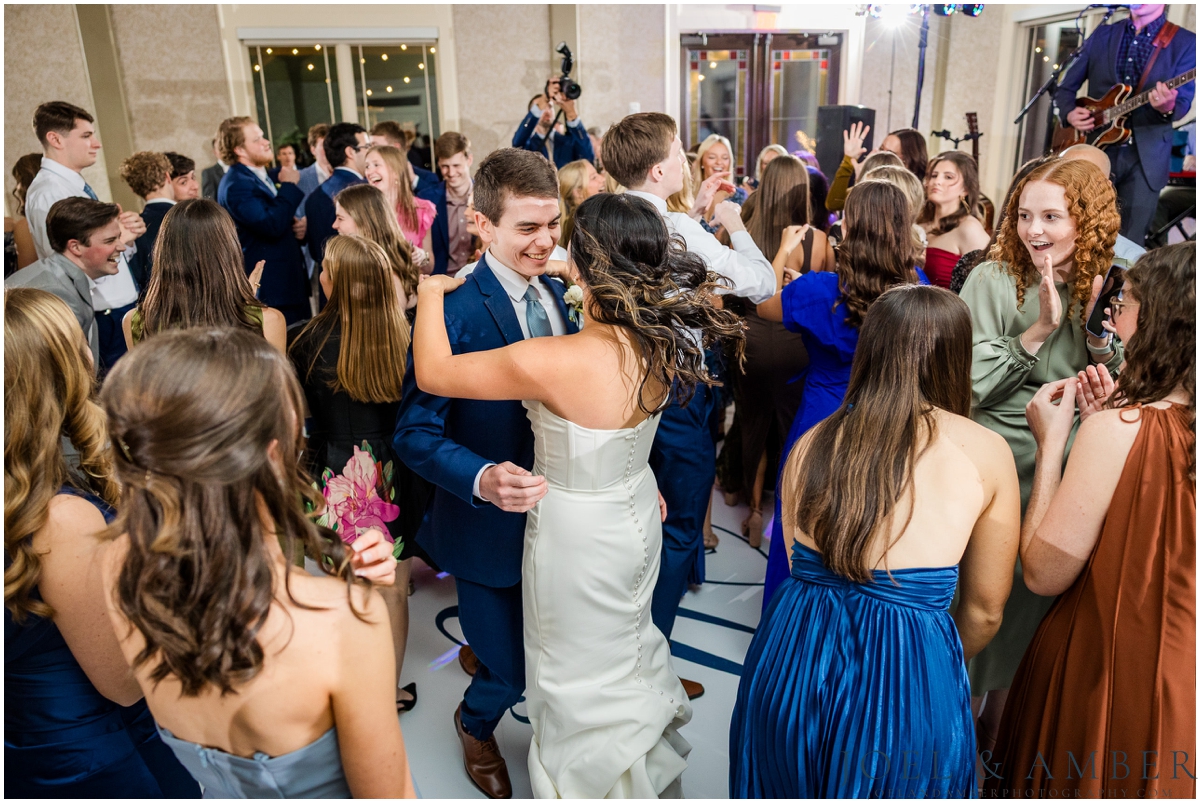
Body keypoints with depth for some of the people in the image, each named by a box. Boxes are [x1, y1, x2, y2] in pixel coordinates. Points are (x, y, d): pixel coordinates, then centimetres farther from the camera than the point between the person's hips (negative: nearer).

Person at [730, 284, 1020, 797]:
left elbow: (797, 565, 7)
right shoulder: (987, 453, -7)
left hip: (787, 666, 3)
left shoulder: (812, 442, 0)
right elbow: (984, 613, 2)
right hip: (908, 684, -2)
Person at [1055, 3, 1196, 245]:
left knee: (1131, 246, 2)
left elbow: (1183, 103, -7)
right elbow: (1065, 87, 12)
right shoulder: (1102, 34, 9)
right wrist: (1070, 114, -9)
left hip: (1145, 157, -1)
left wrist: (1167, 107, -31)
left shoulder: (1185, 43, 2)